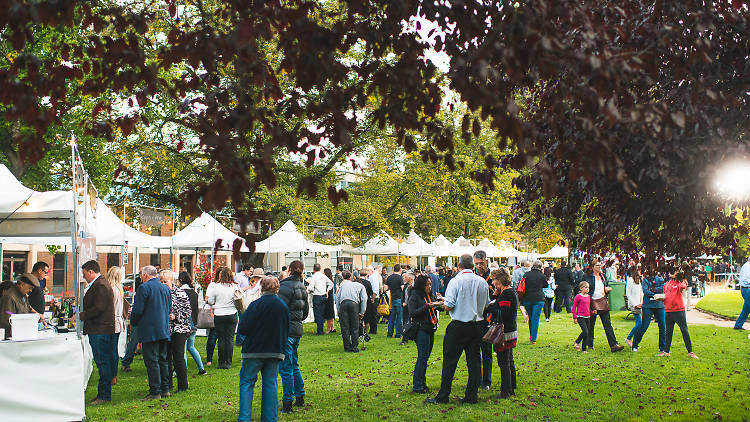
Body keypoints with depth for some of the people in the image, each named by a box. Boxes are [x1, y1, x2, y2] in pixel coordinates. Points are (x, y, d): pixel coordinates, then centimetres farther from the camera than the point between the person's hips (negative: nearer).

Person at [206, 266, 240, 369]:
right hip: (232, 314, 2)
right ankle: (228, 363, 6)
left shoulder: (216, 286, -10)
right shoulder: (235, 286, -5)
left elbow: (210, 301, -3)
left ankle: (222, 363, 9)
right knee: (229, 339, 6)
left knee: (221, 339, 7)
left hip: (219, 315, -1)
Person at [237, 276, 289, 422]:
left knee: (246, 382, 5)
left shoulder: (256, 305, -12)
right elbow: (286, 330, 11)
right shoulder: (283, 306, 4)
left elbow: (243, 329, -11)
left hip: (255, 350, -4)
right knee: (270, 383, 10)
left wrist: (243, 315, 8)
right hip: (275, 350, 4)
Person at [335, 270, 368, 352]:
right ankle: (355, 347, 3)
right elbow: (364, 299, 14)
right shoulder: (360, 286, 26)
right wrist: (362, 312, 13)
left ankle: (347, 347, 8)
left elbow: (337, 297, 23)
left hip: (343, 304, 2)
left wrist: (338, 310, 20)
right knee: (355, 327, 5)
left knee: (345, 327, 5)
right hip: (353, 303, -2)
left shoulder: (343, 284, 32)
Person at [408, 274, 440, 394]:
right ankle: (417, 386, -7)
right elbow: (412, 313, -15)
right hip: (421, 329, -8)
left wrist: (436, 305, 6)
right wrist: (428, 306, -19)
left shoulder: (429, 295, 16)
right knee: (422, 357, -10)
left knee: (425, 357, 9)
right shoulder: (415, 296, -6)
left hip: (430, 330, 8)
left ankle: (422, 384, 16)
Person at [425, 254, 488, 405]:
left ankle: (443, 396, 5)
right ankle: (471, 396, 11)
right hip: (476, 326, 4)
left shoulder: (456, 281, -11)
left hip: (458, 326, -4)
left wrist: (443, 304, 7)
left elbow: (448, 307, -14)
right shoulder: (482, 282, 3)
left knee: (450, 360, 2)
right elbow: (486, 305, 13)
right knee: (474, 360, 10)